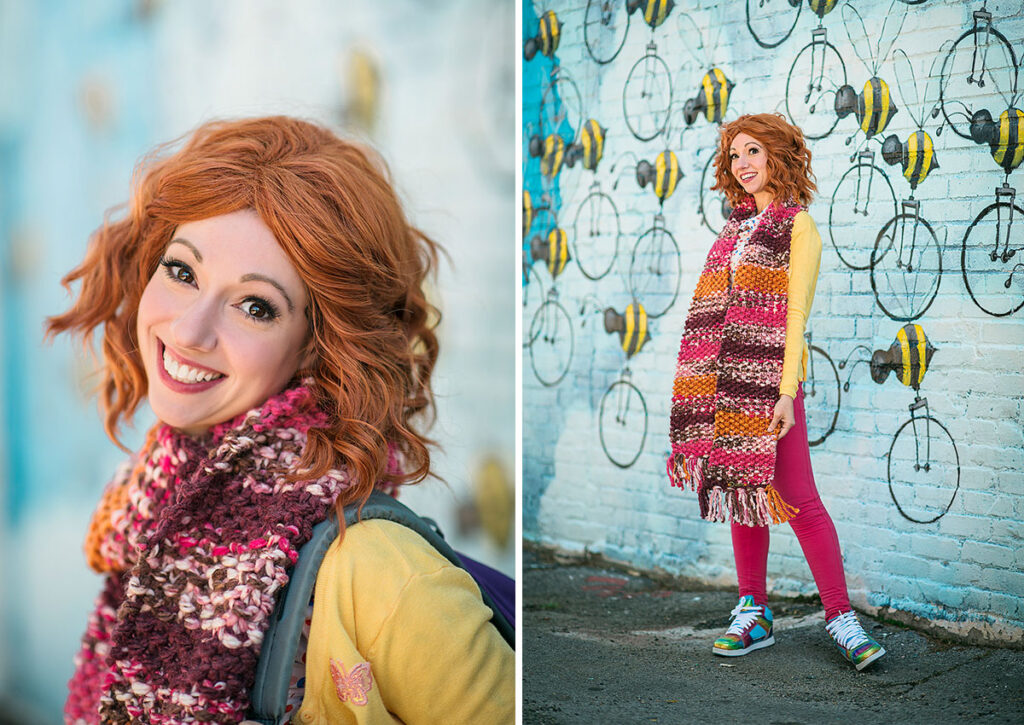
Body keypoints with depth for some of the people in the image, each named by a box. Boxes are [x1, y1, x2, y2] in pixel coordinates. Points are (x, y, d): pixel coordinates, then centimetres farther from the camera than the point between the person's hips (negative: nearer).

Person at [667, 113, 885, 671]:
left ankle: (840, 616, 2)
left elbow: (796, 315, -9)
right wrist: (699, 384, 14)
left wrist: (786, 391, -16)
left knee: (797, 499, -7)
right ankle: (753, 614, 15)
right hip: (725, 379, 7)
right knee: (741, 494, 8)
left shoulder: (797, 227, -3)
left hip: (769, 377, -7)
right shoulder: (737, 224, 17)